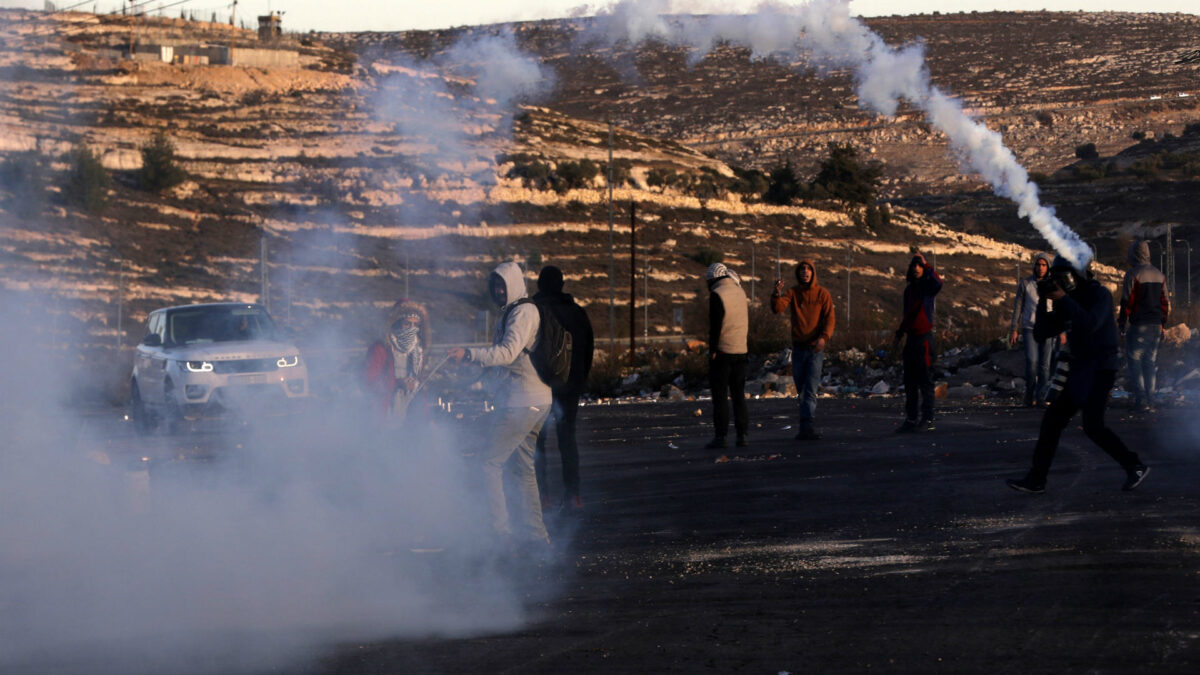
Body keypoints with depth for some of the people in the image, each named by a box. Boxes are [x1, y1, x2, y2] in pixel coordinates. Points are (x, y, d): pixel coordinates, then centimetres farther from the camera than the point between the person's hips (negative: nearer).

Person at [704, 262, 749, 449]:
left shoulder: (717, 295, -11)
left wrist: (712, 350, -12)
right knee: (739, 394, 9)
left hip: (722, 351, -7)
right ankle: (742, 435, 6)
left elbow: (715, 325, -16)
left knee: (720, 395, -4)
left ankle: (720, 436, -5)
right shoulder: (740, 292, 11)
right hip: (741, 350, 7)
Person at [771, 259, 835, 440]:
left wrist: (824, 337, -21)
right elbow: (777, 308, -11)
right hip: (798, 347, 3)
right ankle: (808, 425, 16)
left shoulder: (822, 294, 1)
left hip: (816, 348, -3)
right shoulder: (792, 293, 4)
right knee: (801, 390, 7)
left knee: (810, 390, -12)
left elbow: (829, 318, -4)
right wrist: (777, 293, -31)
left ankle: (807, 426, -18)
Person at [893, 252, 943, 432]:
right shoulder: (909, 289, 16)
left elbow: (938, 283, -32)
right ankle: (911, 419, 16)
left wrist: (926, 266, -26)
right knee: (910, 382, 10)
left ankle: (928, 419, -6)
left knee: (925, 380, -7)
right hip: (911, 337, 8)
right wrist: (899, 335, 27)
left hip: (924, 337, -8)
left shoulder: (928, 286, -6)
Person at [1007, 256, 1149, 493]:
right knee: (1053, 420, 4)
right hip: (1080, 371, 8)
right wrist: (1043, 301, -5)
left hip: (1100, 369, -8)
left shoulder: (1100, 295, -10)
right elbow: (1040, 333, 8)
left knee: (1093, 426, -16)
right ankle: (1036, 479, 7)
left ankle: (1134, 467, -3)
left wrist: (1062, 299, -24)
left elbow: (1090, 324, -28)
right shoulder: (1068, 305, 13)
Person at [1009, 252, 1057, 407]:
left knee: (1045, 365, -2)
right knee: (1031, 362, -14)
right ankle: (1029, 395, 2)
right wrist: (1015, 330, 1)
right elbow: (1018, 307, 5)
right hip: (1030, 329, -1)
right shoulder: (1025, 284, 1)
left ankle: (1041, 398, 6)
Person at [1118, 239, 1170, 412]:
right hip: (1155, 326, 6)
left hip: (1138, 326, -6)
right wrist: (1163, 324, 20)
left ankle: (1141, 400, -10)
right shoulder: (1159, 275, 11)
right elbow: (1165, 303, 14)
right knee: (1150, 362, 13)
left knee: (1134, 362, -1)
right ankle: (1150, 400, 12)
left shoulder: (1132, 274, -10)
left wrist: (1122, 323, -4)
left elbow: (1127, 301, -11)